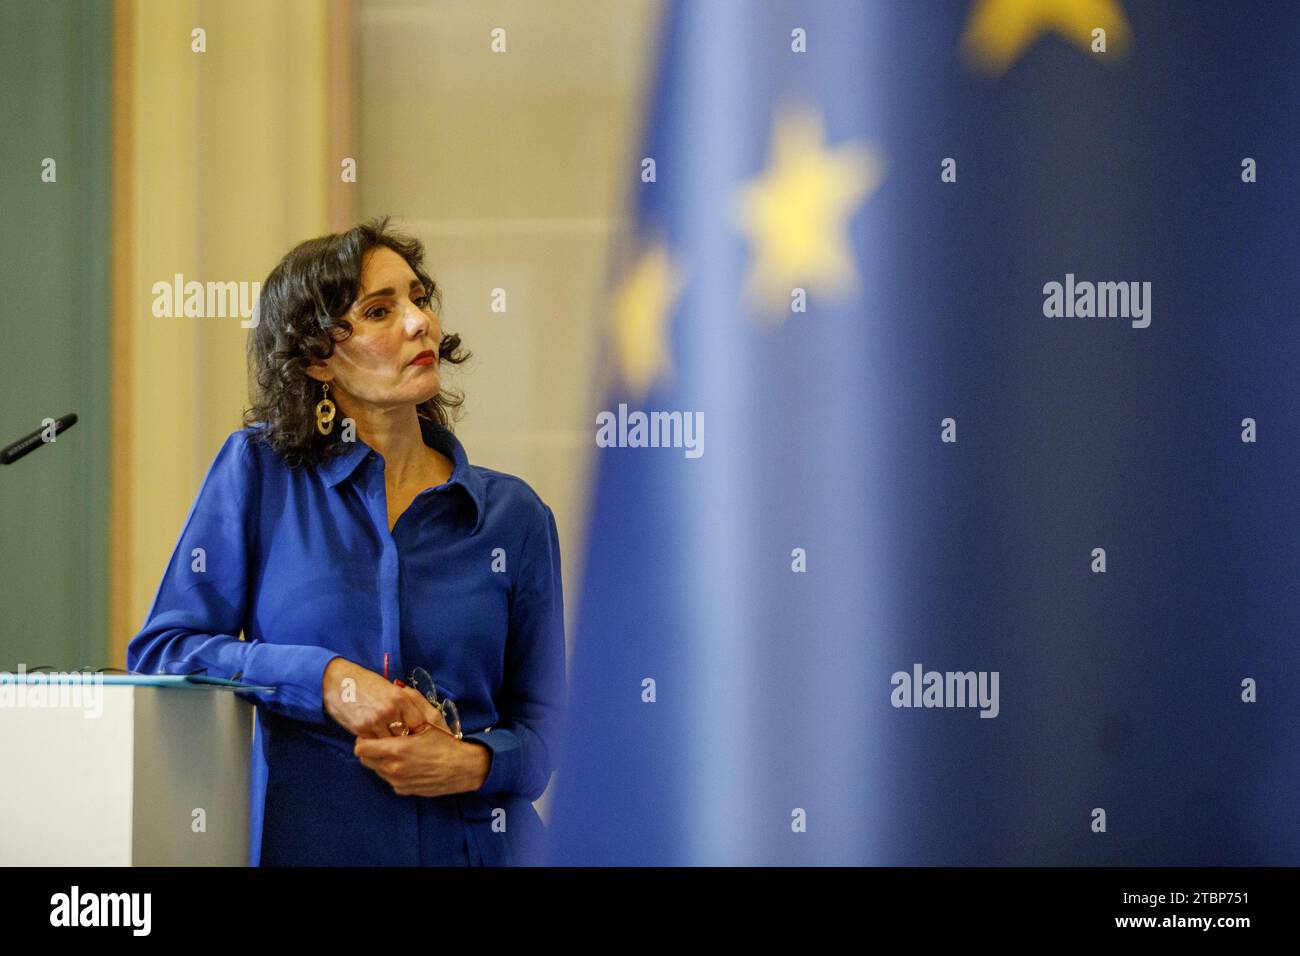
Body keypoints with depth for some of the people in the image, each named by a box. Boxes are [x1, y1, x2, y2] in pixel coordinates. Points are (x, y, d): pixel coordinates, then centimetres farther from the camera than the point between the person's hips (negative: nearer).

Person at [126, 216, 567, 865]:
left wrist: (470, 764, -18)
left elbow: (538, 723, 3)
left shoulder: (513, 514, 3)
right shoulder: (260, 471, -2)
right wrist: (326, 680, -17)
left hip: (479, 843, 2)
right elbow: (160, 649, -5)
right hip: (304, 840, -1)